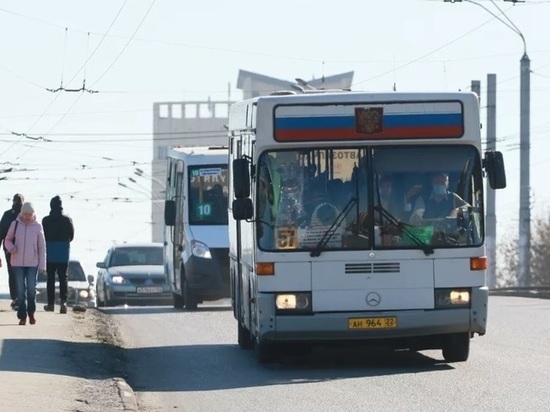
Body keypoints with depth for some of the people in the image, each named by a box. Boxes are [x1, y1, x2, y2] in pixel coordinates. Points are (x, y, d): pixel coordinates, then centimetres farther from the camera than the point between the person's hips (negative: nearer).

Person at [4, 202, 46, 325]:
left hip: (32, 263, -1)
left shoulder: (37, 226, -2)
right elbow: (7, 239, 10)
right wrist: (10, 247, -14)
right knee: (20, 290, 2)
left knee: (31, 289, -3)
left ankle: (31, 313, 16)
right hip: (18, 263, 1)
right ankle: (22, 316, 8)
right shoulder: (15, 224, -1)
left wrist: (42, 265, -1)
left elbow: (42, 247, 2)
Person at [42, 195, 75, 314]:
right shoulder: (67, 220, -4)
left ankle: (51, 304, 8)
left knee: (50, 278, 8)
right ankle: (63, 301, -14)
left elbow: (43, 236, -4)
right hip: (64, 253, 1)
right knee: (63, 278, 3)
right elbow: (72, 235, 2)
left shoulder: (46, 220, -7)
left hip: (50, 252, -1)